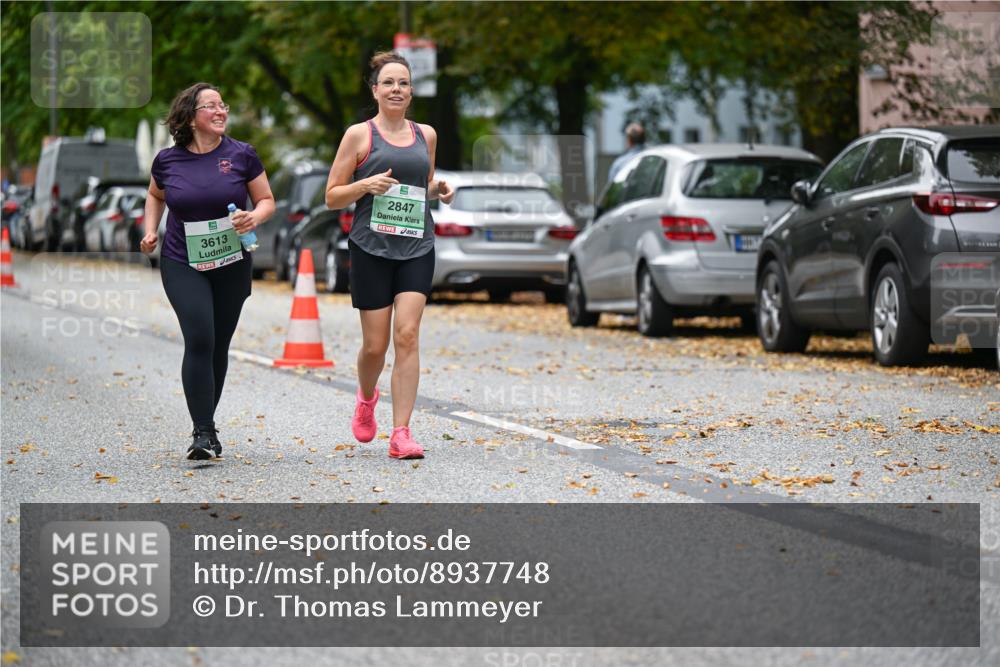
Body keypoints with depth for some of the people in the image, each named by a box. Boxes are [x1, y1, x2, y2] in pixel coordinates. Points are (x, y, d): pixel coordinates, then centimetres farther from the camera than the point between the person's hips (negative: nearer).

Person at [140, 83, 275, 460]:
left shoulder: (241, 155, -3)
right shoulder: (167, 160, -1)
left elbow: (267, 200, 4)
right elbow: (155, 195, 19)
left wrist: (255, 217, -16)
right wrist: (150, 230, 5)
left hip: (231, 265, 2)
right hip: (182, 265, -1)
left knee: (218, 347, 9)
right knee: (199, 341, -17)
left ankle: (206, 426, 26)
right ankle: (203, 432, -14)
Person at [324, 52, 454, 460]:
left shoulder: (426, 135, 12)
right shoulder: (359, 135, 1)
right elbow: (332, 197, 2)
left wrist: (439, 190, 6)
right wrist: (366, 185, -15)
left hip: (417, 247, 2)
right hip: (372, 247, -2)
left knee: (407, 335, -10)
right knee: (375, 344, 1)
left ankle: (401, 434, -10)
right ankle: (366, 398, 35)